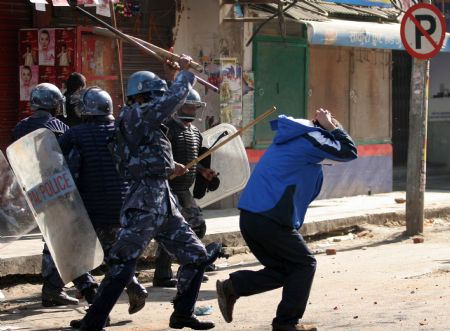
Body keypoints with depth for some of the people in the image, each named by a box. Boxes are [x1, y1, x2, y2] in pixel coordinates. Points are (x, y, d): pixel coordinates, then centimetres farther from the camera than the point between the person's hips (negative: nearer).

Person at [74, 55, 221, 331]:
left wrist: (167, 168, 28)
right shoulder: (136, 116, -10)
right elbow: (176, 96, -6)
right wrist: (185, 72, 10)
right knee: (123, 266, -12)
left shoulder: (140, 121, 19)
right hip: (145, 201, -10)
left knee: (197, 256, 14)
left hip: (164, 201, 10)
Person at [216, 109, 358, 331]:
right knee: (304, 265, 7)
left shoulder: (290, 138, 24)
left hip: (249, 216, 9)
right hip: (271, 220, -9)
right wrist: (331, 128, 6)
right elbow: (349, 152, -3)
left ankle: (232, 287, 4)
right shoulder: (310, 138, -4)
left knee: (284, 269, 17)